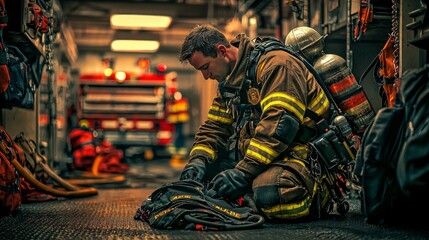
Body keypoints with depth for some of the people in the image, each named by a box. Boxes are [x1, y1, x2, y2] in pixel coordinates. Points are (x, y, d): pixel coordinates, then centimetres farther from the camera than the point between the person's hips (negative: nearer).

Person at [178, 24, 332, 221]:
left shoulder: (274, 64, -14)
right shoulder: (229, 81, 16)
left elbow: (280, 124, -26)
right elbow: (214, 127, 16)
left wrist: (244, 171, -30)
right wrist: (198, 160, -5)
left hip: (301, 152, -8)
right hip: (259, 157, 9)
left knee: (268, 194, -37)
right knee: (204, 168, -5)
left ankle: (318, 194, -6)